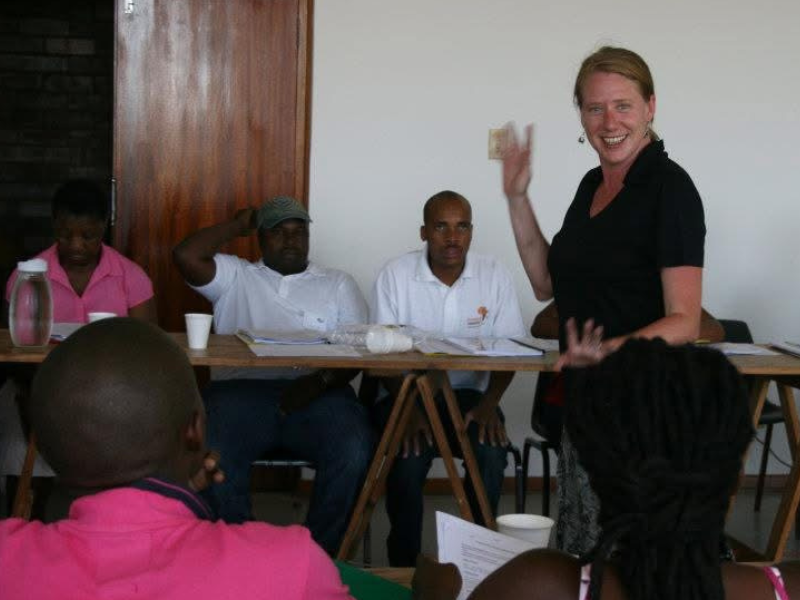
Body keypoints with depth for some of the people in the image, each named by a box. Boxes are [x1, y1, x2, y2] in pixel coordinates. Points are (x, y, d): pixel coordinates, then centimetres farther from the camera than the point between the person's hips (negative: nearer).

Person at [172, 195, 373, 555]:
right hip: (242, 389, 0)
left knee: (355, 451, -31)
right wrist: (238, 225, 18)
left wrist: (321, 381, -10)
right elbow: (186, 256, 4)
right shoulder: (235, 277, 23)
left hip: (318, 393, 0)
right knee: (210, 449, -33)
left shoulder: (337, 284, 23)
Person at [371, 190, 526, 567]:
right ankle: (403, 563, -10)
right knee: (410, 456, -30)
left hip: (467, 394, 2)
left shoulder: (494, 276, 0)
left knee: (491, 450, -27)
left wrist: (490, 402, -17)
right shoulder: (396, 274, -4)